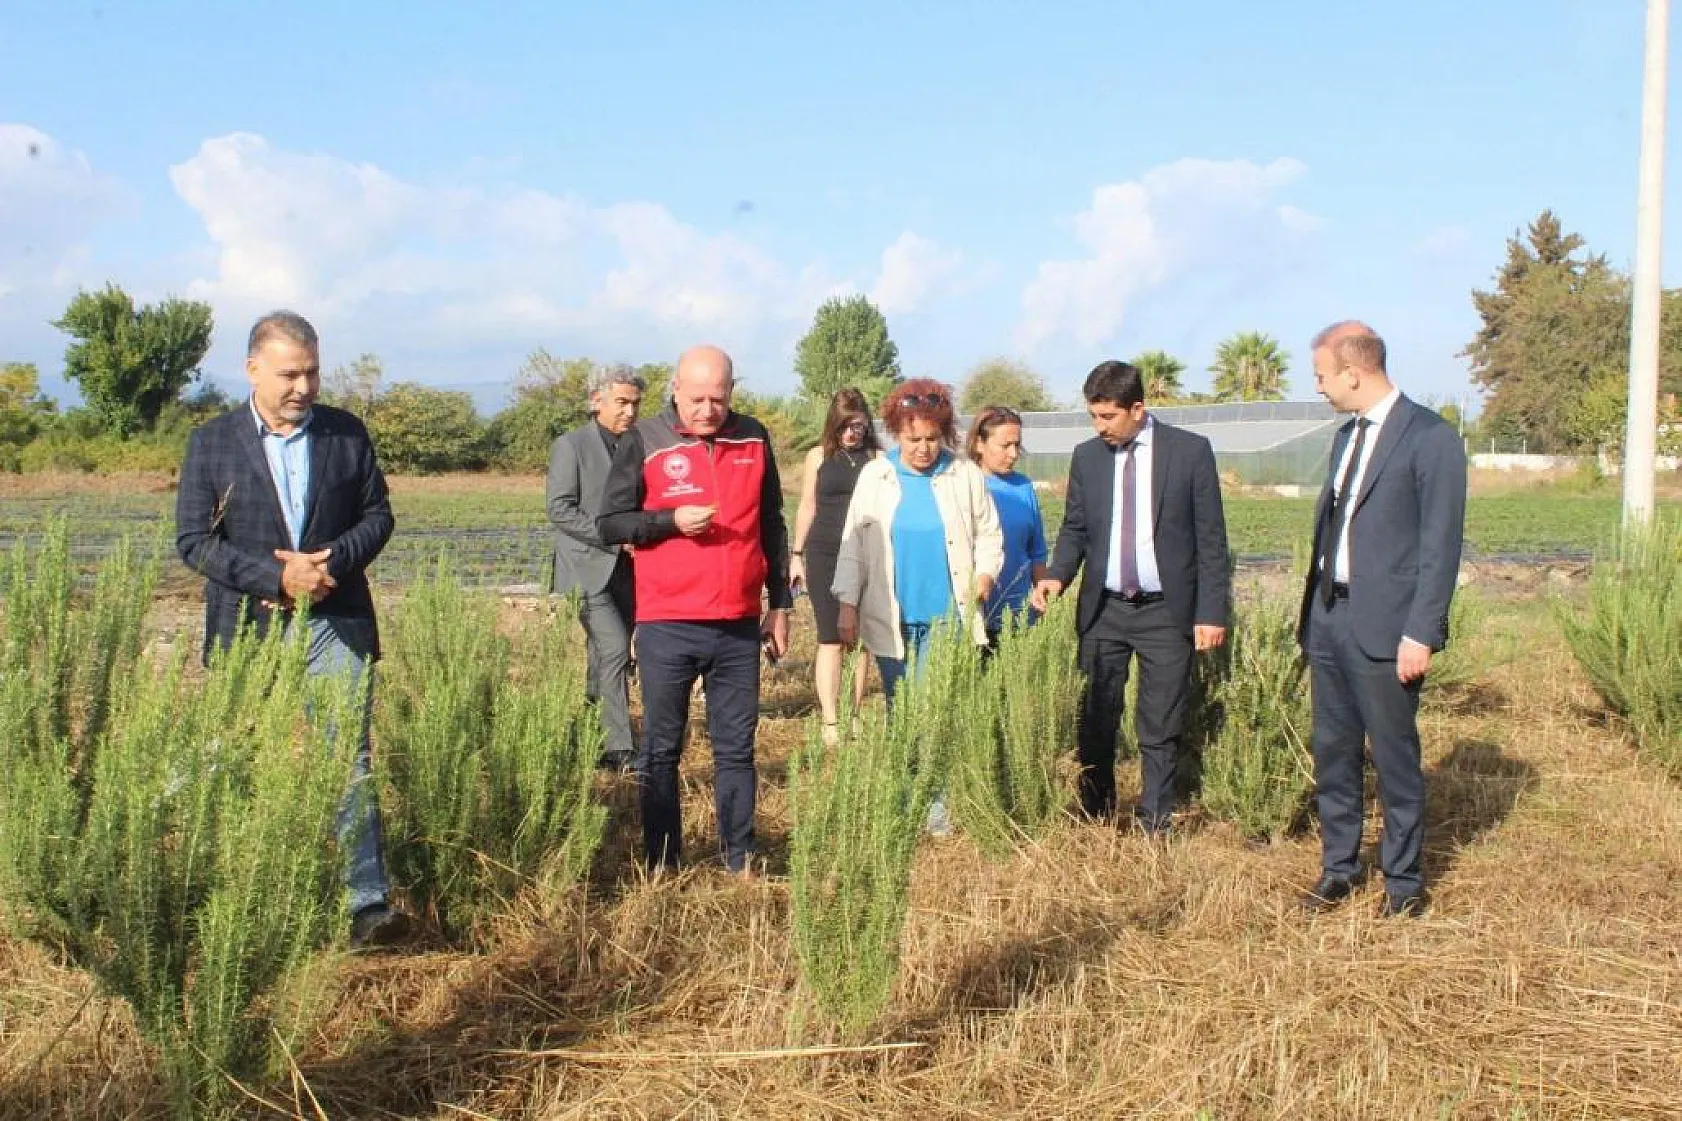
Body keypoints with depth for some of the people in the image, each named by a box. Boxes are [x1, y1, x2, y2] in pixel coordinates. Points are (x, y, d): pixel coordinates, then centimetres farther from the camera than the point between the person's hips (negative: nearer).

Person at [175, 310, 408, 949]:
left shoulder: (347, 434, 5)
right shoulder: (212, 443, 1)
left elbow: (377, 514, 10)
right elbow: (192, 541, -4)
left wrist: (335, 561, -10)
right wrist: (276, 577, -15)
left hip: (335, 623, 0)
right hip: (246, 630, 0)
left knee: (348, 762, -7)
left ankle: (367, 904, -6)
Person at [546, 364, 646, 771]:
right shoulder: (571, 445, -3)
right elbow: (559, 509, -11)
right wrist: (614, 537, -15)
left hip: (625, 570, 6)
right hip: (587, 569, -6)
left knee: (606, 659, 9)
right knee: (614, 650, -17)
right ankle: (621, 748, -16)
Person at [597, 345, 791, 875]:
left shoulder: (754, 439, 6)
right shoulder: (643, 442, -3)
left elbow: (771, 527, 14)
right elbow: (610, 525, -3)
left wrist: (779, 604, 12)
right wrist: (672, 519, -18)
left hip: (739, 626, 3)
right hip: (666, 626, -2)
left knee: (737, 749, 9)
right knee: (661, 750, 6)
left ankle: (740, 862, 17)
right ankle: (661, 866, 14)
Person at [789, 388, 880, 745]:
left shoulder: (877, 458, 4)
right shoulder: (819, 456, 6)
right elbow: (807, 508, 11)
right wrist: (796, 554, 9)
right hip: (825, 556, -1)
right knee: (831, 639, -3)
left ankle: (856, 716, 14)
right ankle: (830, 723, -4)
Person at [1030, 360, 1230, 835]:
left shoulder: (1190, 451, -4)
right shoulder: (1087, 456, 5)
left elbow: (1210, 538, -3)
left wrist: (1212, 612, -6)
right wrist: (1057, 575, -7)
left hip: (1168, 612, -3)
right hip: (1104, 610, 3)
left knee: (1160, 729, 2)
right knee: (1096, 722, 6)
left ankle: (1154, 830, 14)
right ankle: (1095, 825, 20)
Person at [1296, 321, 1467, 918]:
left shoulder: (1430, 438, -10)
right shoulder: (1347, 436, 15)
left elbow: (1441, 544, -13)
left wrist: (1419, 634, -16)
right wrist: (1311, 612, 13)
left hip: (1384, 626, -7)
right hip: (1328, 618, 7)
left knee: (1395, 758, 3)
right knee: (1333, 753, 13)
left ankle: (1403, 883, 16)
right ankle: (1338, 868, 25)